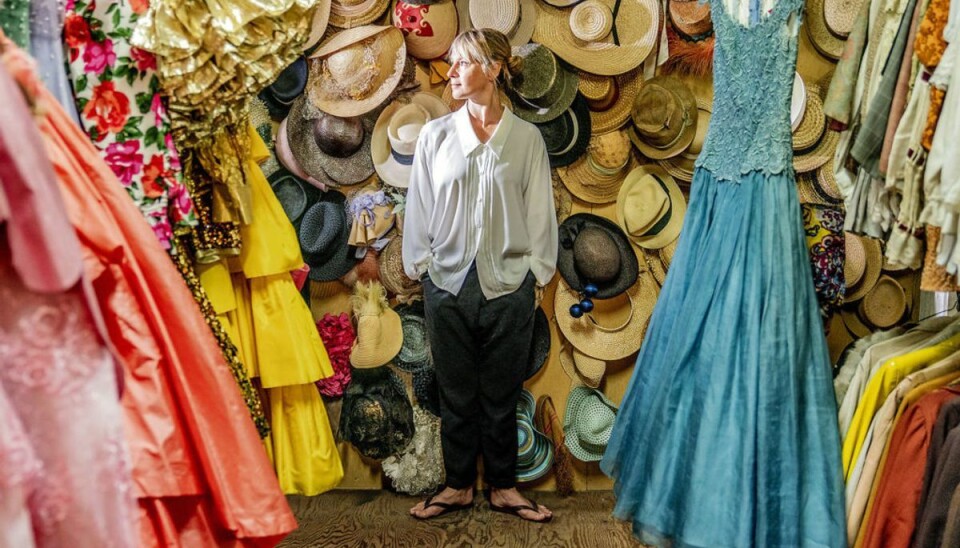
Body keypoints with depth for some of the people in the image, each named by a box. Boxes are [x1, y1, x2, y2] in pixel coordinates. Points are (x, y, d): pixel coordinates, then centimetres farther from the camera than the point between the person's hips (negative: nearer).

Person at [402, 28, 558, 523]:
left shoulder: (526, 138, 0)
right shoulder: (435, 135, 3)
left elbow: (539, 210, 3)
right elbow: (419, 206, 7)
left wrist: (538, 273, 2)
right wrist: (419, 264, 5)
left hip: (508, 284, -1)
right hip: (448, 282, 1)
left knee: (502, 394, 9)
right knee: (455, 392, 10)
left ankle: (502, 487, 25)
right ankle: (458, 485, 26)